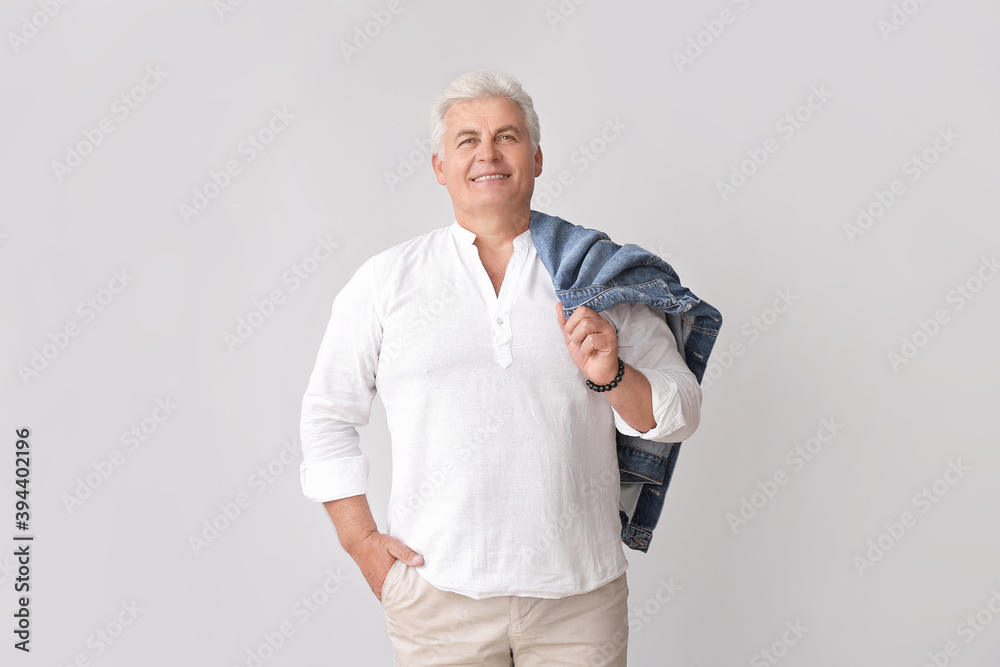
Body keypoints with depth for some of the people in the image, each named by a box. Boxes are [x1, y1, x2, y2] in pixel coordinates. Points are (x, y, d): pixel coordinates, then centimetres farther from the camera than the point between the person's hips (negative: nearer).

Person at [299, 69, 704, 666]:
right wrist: (362, 540, 3)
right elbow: (328, 415, 10)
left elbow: (681, 413, 5)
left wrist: (611, 377, -13)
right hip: (437, 591, 0)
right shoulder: (386, 280, 4)